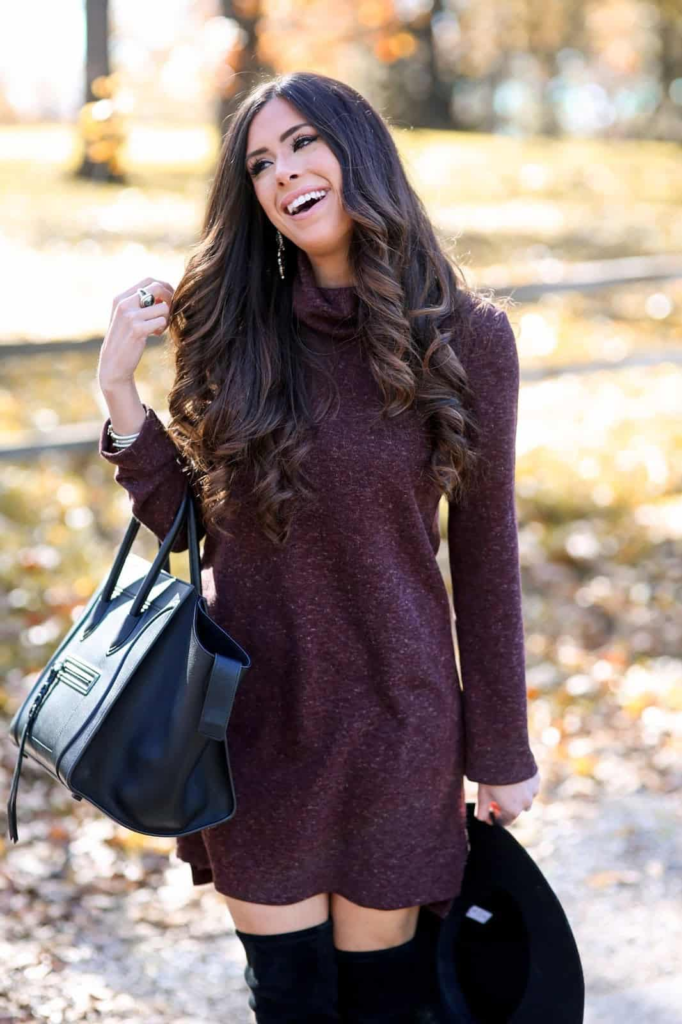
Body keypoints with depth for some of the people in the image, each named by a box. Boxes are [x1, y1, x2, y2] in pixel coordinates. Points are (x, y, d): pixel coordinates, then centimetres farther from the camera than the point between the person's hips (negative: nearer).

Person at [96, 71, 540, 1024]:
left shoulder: (466, 336, -8)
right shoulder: (236, 328, -1)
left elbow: (484, 553, -3)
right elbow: (188, 517, 2)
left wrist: (502, 750, 2)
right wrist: (119, 387, -9)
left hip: (393, 717, -2)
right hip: (249, 714, 2)